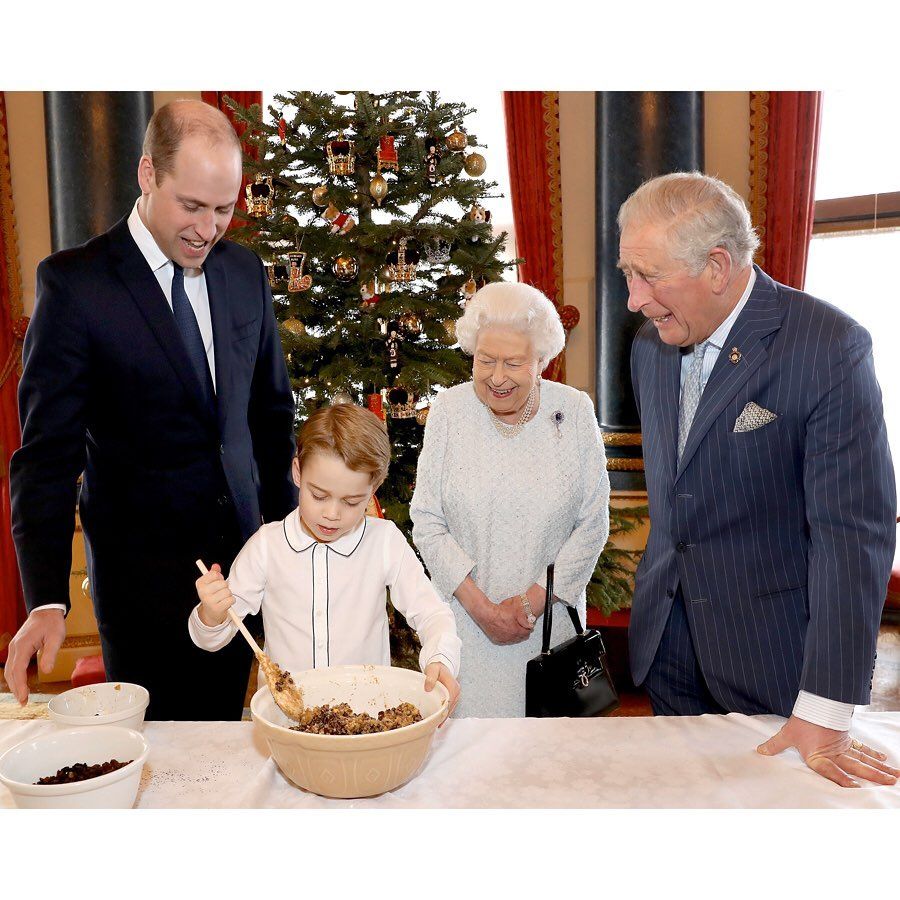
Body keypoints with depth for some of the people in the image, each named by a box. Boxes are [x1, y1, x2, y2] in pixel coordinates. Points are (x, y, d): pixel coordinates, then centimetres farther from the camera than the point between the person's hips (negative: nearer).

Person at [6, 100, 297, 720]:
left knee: (223, 732, 15)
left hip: (242, 552, 4)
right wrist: (48, 600, -21)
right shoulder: (74, 283, -11)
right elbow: (47, 453, -13)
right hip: (143, 571, -4)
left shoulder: (246, 273, 4)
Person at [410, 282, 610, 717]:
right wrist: (480, 606, -12)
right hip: (466, 618, 0)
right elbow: (427, 522, -5)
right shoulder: (448, 410, -6)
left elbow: (593, 525, -4)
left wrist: (534, 600, -9)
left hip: (552, 614, 1)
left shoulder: (574, 411, -5)